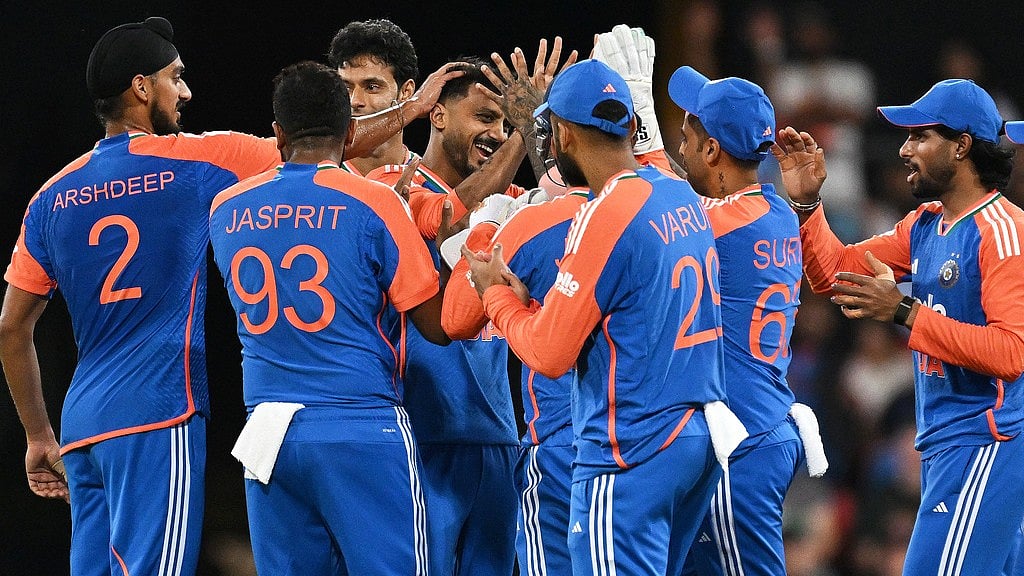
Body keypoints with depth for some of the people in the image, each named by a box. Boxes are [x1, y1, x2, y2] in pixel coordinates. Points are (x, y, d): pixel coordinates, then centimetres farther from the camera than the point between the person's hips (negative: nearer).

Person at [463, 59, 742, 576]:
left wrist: (495, 293, 5)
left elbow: (549, 355, -12)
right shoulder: (684, 197, 10)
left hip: (632, 451, -9)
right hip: (700, 436, 9)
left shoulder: (604, 216, -15)